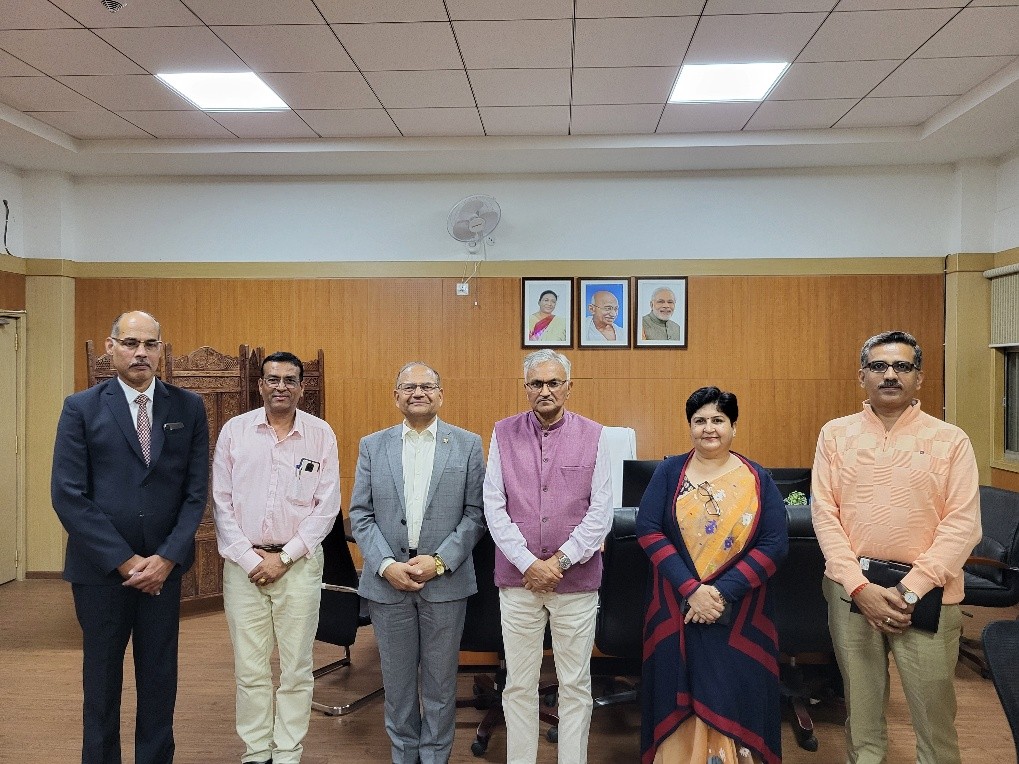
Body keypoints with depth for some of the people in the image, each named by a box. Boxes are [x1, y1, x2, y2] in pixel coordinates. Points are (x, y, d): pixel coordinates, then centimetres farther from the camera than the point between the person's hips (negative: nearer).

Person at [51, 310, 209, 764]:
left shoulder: (188, 408, 0)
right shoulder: (81, 408, -4)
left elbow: (196, 492, -1)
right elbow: (68, 496, -9)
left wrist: (166, 558, -10)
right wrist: (124, 560, -13)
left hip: (163, 566, 1)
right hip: (100, 568, -1)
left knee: (160, 677, 12)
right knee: (101, 679, 13)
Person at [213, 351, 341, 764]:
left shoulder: (321, 434, -1)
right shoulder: (234, 430, 2)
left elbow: (327, 507, -2)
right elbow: (222, 502, 2)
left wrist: (284, 558, -7)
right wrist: (249, 558, -6)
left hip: (299, 563, -1)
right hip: (243, 563, 1)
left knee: (296, 668, 6)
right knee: (250, 668, 8)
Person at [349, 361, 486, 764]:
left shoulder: (467, 444, 0)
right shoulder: (372, 446, 5)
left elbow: (475, 513, -2)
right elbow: (360, 514, 3)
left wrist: (440, 561, -12)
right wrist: (386, 565, -10)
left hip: (445, 581, -1)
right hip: (388, 581, 2)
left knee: (440, 680, 10)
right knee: (397, 679, 14)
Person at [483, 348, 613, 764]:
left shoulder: (593, 436, 0)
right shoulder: (503, 434, 2)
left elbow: (601, 510, -4)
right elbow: (494, 507, -2)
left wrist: (560, 561, -11)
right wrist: (529, 563, -11)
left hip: (577, 579, -1)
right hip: (517, 579, 1)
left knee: (575, 684, 10)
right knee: (518, 685, 10)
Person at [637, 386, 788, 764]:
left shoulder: (757, 479, 1)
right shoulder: (669, 472, 1)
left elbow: (775, 544, -7)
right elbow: (648, 530, -8)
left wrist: (722, 592, -16)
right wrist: (691, 589, -17)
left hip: (739, 615, 0)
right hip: (676, 611, 0)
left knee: (732, 700, 6)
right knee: (680, 701, 8)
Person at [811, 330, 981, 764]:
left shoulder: (950, 440, 0)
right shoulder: (836, 434, 4)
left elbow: (963, 525, -6)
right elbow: (824, 513, 0)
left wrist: (911, 590, -14)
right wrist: (860, 586, -10)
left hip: (926, 595, -1)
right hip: (851, 589, 2)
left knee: (934, 712, 5)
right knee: (860, 704, 14)